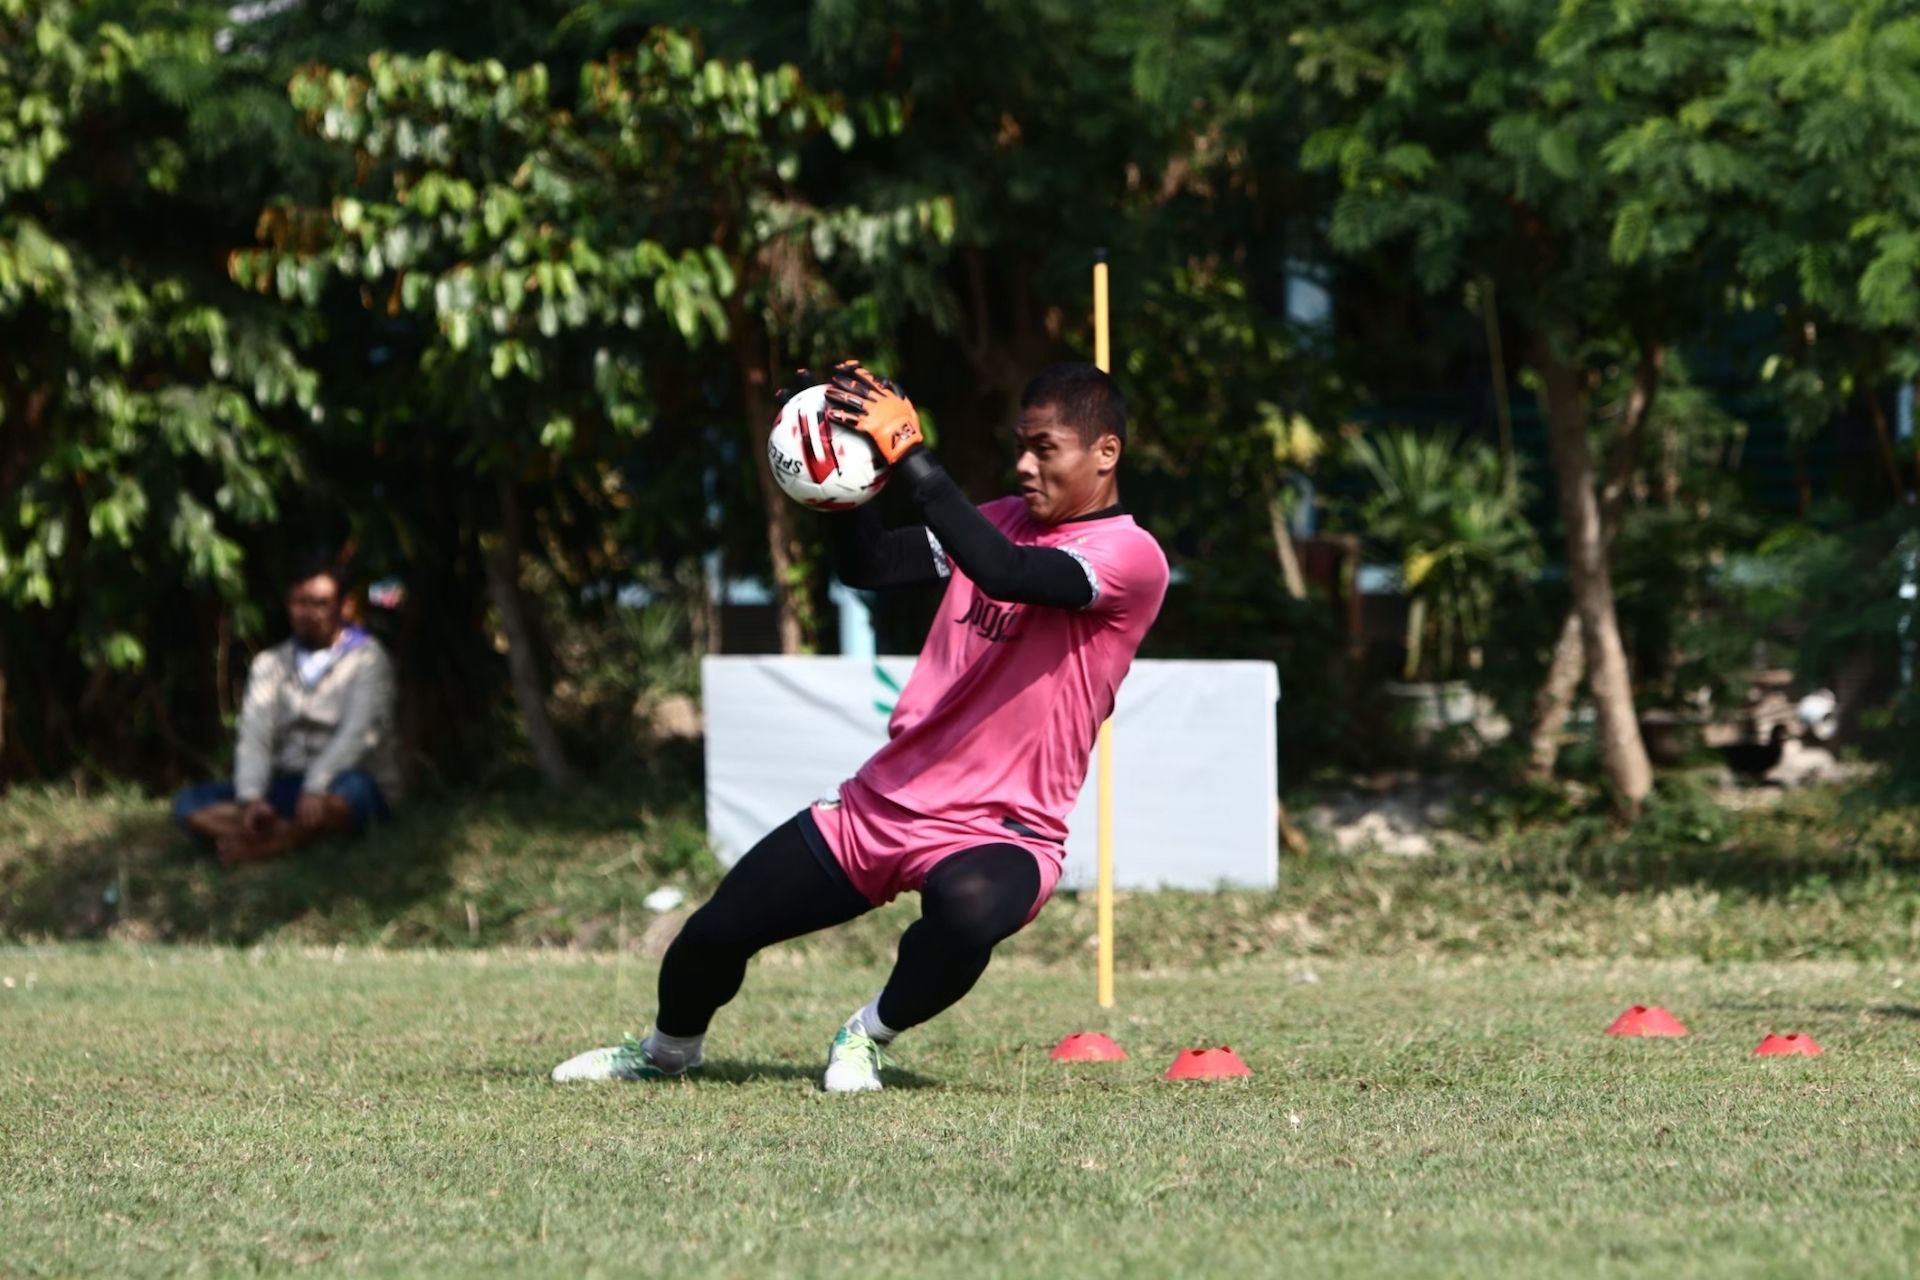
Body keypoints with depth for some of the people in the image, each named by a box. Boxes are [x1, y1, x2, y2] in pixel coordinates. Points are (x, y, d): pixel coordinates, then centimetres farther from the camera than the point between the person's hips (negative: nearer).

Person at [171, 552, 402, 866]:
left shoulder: (366, 658, 0)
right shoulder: (270, 664, 11)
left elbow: (358, 733, -15)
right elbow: (254, 737, -2)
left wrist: (315, 789, -31)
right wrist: (251, 799, -23)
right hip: (288, 789, 5)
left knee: (353, 788, -40)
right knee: (190, 804, -18)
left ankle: (259, 845, -45)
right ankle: (296, 834, -38)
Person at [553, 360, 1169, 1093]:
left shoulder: (1132, 557, -13)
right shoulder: (1006, 520, 12)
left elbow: (1002, 573, -30)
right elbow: (867, 565, 9)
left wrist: (906, 452, -32)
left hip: (1001, 831, -7)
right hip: (883, 800, 7)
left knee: (969, 907, -40)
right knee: (716, 931, 4)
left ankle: (869, 1038, -10)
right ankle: (667, 1051, 38)